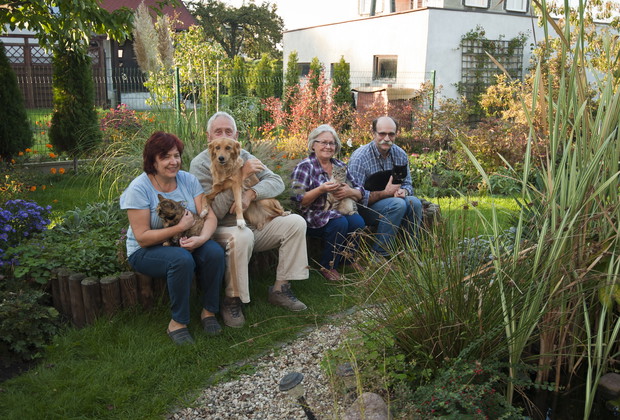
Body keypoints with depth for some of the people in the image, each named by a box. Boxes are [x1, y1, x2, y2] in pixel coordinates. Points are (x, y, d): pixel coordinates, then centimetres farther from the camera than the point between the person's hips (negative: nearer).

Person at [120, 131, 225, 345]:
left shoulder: (188, 180, -2)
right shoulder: (139, 189, -16)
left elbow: (210, 217, -8)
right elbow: (142, 237, -19)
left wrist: (201, 238, -29)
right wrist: (180, 227, -27)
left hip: (185, 242, 5)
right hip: (146, 251, -4)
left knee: (215, 252, -25)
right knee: (182, 259, -35)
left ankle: (208, 311, -6)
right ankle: (177, 322, -16)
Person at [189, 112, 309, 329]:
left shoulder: (243, 156, 7)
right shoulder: (200, 164, -10)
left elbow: (277, 181, -1)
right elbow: (215, 211, -20)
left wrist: (252, 193, -21)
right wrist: (241, 176, -24)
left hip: (255, 225, 6)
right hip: (221, 231, -6)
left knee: (295, 222, -10)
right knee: (242, 236, -39)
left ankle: (280, 288, -5)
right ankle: (232, 300, -19)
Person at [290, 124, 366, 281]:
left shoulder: (340, 166, 13)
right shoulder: (305, 166, -4)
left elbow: (360, 192, 13)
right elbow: (299, 201, -12)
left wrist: (350, 192, -11)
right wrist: (321, 190, -26)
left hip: (340, 211, 5)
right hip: (314, 217, -5)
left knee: (358, 221, -24)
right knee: (340, 223, -32)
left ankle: (348, 258, 5)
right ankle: (326, 266, -9)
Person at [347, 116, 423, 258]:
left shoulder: (400, 155, 2)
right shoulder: (359, 157, -17)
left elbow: (407, 184, 10)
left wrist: (402, 191, -14)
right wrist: (385, 193, -25)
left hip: (389, 199, 6)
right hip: (363, 209, -6)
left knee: (414, 202, -22)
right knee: (398, 204, -31)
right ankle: (378, 254, -24)